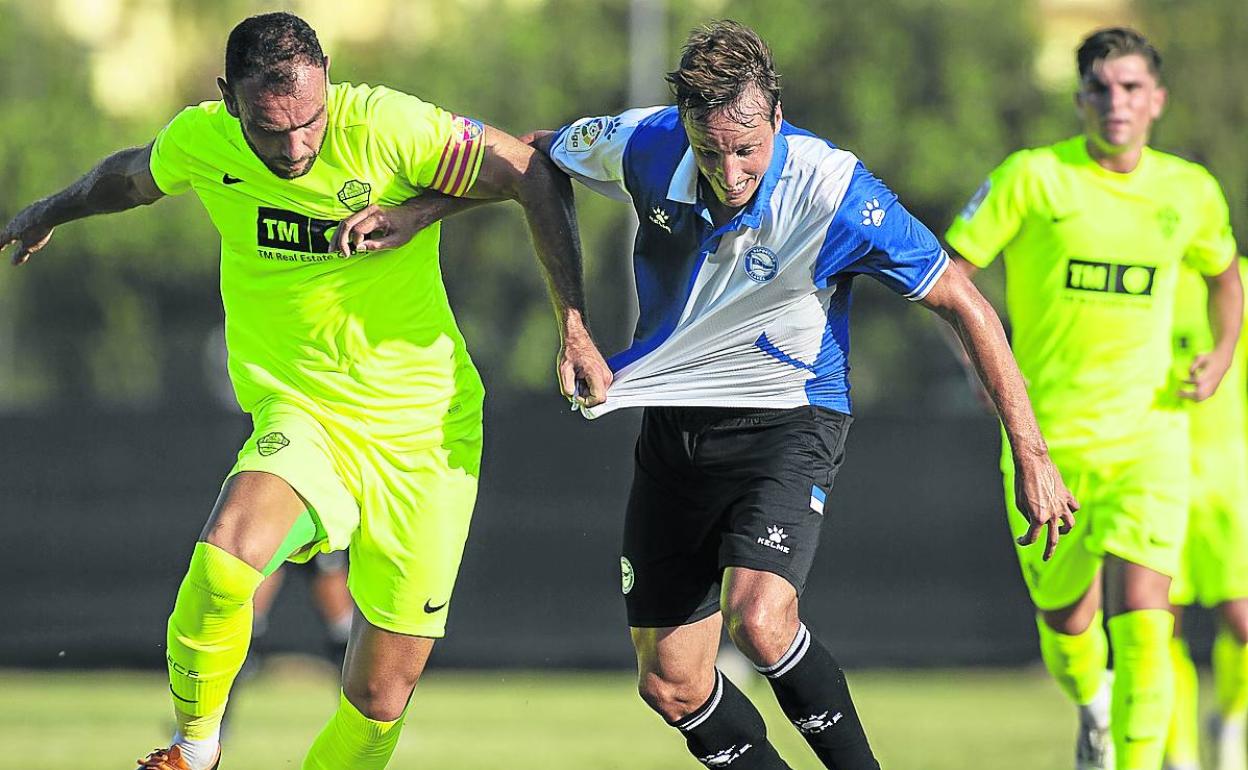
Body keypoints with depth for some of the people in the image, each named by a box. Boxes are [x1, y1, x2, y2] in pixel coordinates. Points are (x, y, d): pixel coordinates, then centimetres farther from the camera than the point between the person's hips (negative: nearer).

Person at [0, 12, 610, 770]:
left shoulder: (387, 127, -19)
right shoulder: (200, 142, -7)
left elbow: (536, 176, -10)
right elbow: (132, 175, 18)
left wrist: (575, 326, -13)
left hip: (425, 433, -1)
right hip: (302, 415, 1)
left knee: (380, 699, -1)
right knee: (223, 561, -31)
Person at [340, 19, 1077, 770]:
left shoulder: (836, 194, -24)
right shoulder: (646, 146, -14)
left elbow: (964, 305, -15)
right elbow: (530, 155, 8)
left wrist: (1030, 454, -14)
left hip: (787, 419, -5)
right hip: (675, 427, 5)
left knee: (758, 619, -30)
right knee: (670, 682, 4)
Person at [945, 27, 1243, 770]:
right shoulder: (1034, 177, -7)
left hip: (1147, 435, 1)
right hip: (1047, 437, -1)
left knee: (1141, 611, -17)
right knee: (1066, 618, 9)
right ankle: (1092, 706, 43)